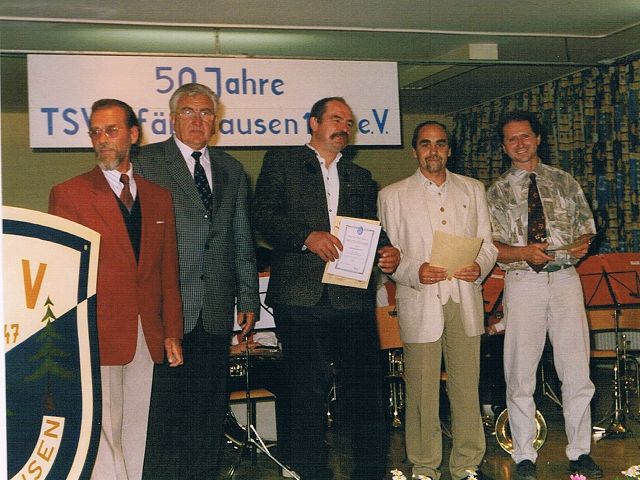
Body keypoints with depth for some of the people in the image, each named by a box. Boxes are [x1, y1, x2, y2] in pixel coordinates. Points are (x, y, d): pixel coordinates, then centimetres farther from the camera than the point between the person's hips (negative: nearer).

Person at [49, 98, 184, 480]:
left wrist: (172, 332, 8)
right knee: (103, 432, -2)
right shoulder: (68, 194, 0)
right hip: (97, 335, -4)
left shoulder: (160, 197, 13)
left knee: (138, 432, 10)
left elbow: (168, 270, 14)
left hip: (149, 337, 4)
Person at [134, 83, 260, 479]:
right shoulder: (147, 162, 2)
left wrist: (249, 297, 12)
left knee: (210, 405, 8)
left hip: (217, 310, 4)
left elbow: (243, 239, 17)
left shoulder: (232, 170, 17)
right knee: (166, 402, -1)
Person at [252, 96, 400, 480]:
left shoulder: (360, 177, 23)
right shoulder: (281, 163, 10)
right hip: (301, 297, -3)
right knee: (309, 391, 2)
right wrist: (307, 236, -16)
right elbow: (263, 215, -2)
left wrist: (388, 252, -2)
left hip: (354, 296, 3)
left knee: (367, 387, 0)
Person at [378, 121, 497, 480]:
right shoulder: (393, 195, 7)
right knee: (422, 390, -1)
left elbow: (488, 243, 14)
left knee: (467, 386, 4)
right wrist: (414, 272, -15)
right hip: (419, 303, -2)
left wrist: (480, 267, -7)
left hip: (465, 302, 2)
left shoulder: (473, 190, 16)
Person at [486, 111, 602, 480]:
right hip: (523, 282, -1)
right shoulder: (498, 193, 7)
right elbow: (492, 247, 2)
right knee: (521, 375, 1)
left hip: (565, 279, 1)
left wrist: (584, 243, -7)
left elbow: (587, 225, 16)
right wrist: (525, 253, -16)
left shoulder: (564, 182, 13)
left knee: (578, 371, 2)